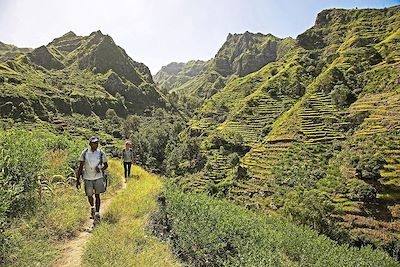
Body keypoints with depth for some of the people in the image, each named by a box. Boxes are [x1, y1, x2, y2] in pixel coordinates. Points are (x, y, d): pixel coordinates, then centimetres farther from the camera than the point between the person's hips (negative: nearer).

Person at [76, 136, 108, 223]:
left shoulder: (101, 153, -4)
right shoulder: (84, 153, -4)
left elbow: (106, 165, 7)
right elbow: (81, 166, -1)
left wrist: (101, 169, -14)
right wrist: (78, 179, -3)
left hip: (98, 177, -1)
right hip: (87, 178, 1)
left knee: (97, 195, -5)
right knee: (89, 195, 13)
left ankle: (97, 214, 2)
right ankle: (92, 208, 41)